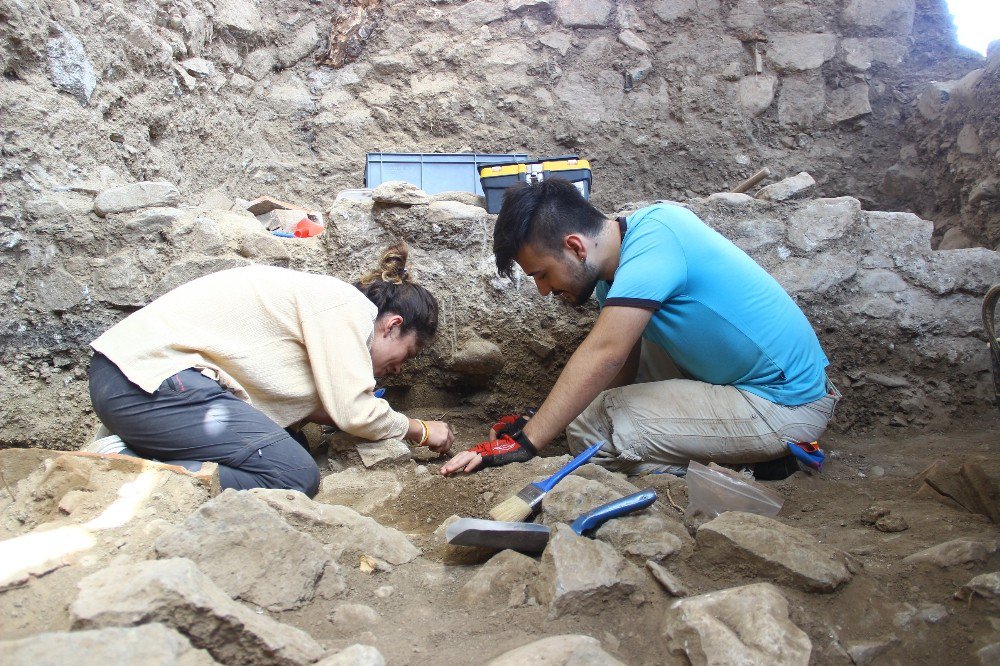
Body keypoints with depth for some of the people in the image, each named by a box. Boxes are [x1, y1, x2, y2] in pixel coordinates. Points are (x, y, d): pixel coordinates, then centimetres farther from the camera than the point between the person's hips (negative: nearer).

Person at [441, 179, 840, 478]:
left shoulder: (652, 235, -23)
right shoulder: (617, 269, 5)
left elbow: (602, 356, -32)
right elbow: (620, 367, 5)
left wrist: (524, 442, -30)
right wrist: (539, 425, -2)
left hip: (785, 405, -9)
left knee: (590, 426, -16)